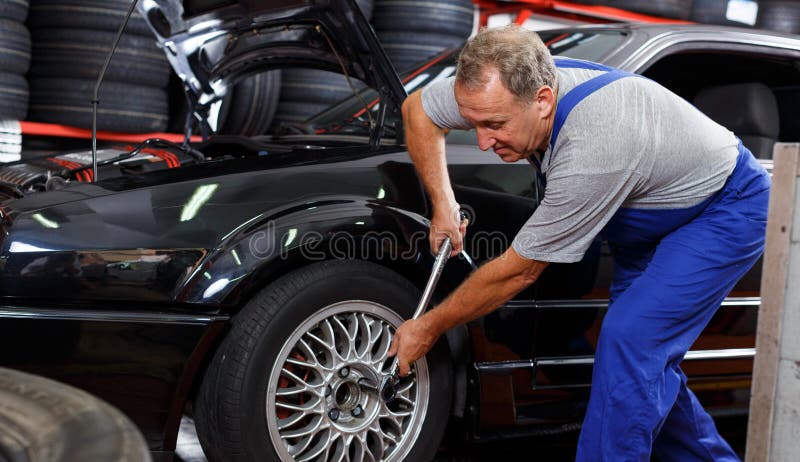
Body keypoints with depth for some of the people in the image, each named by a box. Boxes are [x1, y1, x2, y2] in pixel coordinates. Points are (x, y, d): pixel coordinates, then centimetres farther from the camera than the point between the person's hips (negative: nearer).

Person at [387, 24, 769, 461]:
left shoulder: (590, 152, -40)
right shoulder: (506, 87, -20)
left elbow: (519, 270, -29)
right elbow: (417, 108, -1)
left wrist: (429, 327, -18)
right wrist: (443, 205, -6)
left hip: (726, 210, -8)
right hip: (655, 215, 8)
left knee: (630, 342, -22)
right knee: (644, 355, 9)